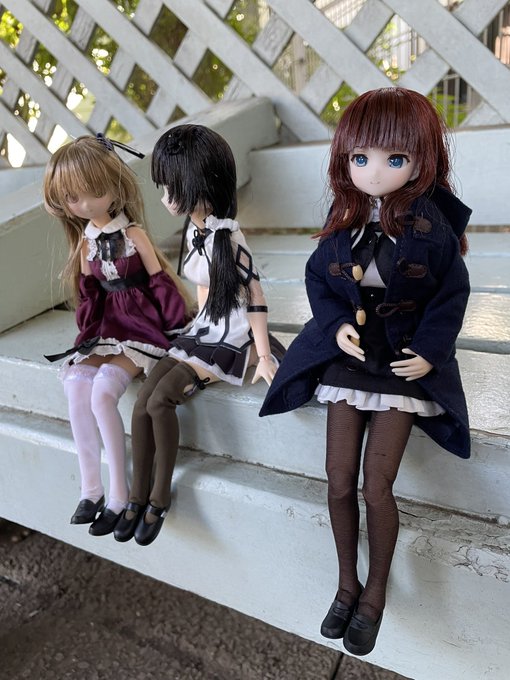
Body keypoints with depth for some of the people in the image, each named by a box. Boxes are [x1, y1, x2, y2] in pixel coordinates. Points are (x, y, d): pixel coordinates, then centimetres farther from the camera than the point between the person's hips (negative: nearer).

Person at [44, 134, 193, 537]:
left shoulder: (133, 233, -4)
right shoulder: (85, 241, 10)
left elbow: (161, 280, -2)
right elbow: (88, 293, 15)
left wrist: (190, 319, -3)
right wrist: (90, 330, 8)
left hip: (141, 323, -5)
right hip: (105, 326, 5)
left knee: (102, 392, -25)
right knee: (76, 387, -20)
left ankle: (119, 494, -13)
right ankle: (91, 488, -8)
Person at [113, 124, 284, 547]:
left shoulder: (227, 236, -18)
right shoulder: (194, 231, 8)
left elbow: (254, 297, -17)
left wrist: (263, 355, -17)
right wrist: (199, 330, 19)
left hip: (232, 339, -8)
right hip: (203, 332, 8)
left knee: (162, 399, -22)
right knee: (142, 404, -6)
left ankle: (160, 496, -4)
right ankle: (138, 497, 6)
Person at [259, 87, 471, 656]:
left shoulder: (432, 226, -10)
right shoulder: (344, 218, -1)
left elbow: (452, 293, -3)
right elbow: (317, 277, 7)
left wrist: (428, 352, -13)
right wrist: (336, 325, -9)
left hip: (404, 364, -3)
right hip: (347, 356, 3)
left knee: (376, 488, -3)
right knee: (339, 482, 4)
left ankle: (375, 592, 24)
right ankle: (347, 583, 28)